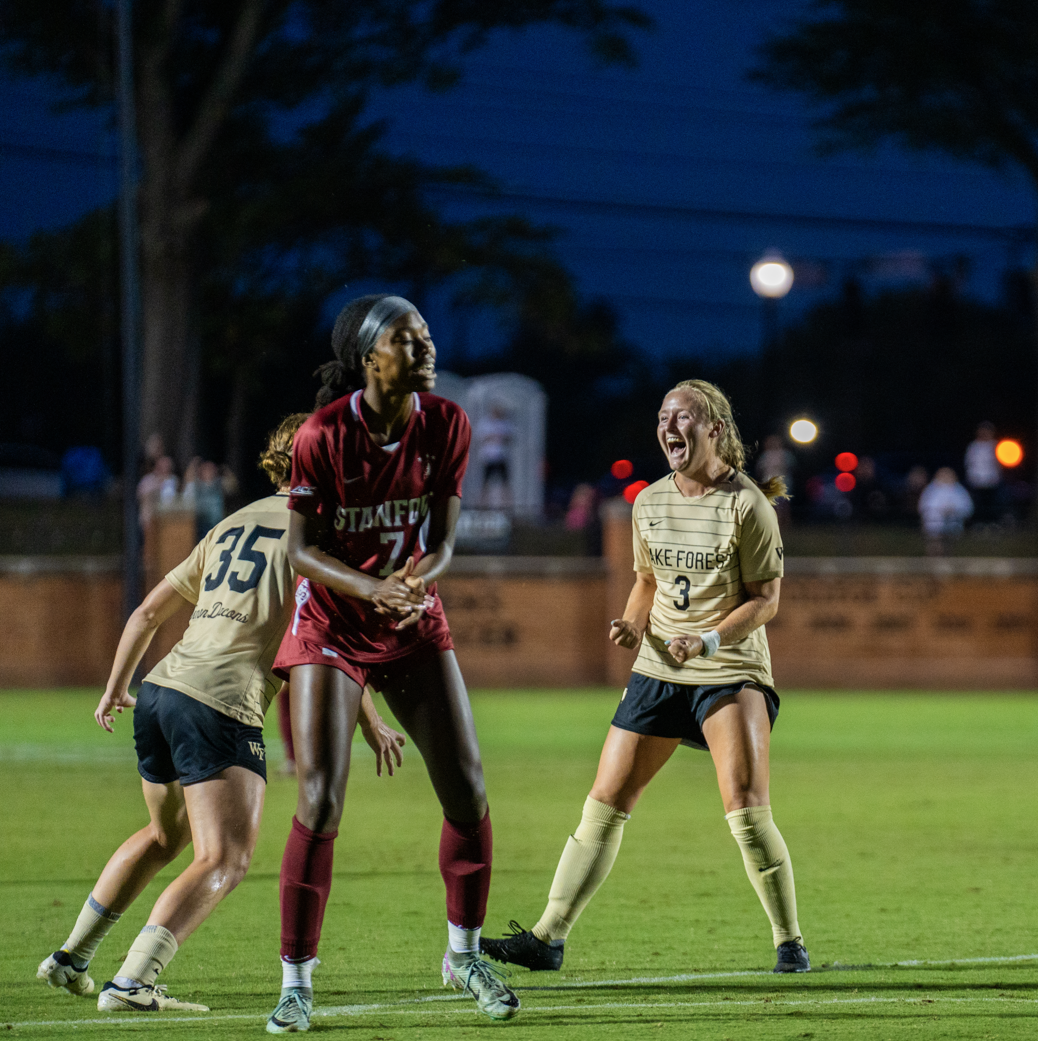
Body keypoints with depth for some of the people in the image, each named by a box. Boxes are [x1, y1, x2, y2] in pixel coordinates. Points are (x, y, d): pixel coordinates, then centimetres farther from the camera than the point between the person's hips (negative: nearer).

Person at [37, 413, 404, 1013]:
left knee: (166, 836, 29)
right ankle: (131, 985, -27)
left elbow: (148, 613, 24)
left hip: (159, 692, 9)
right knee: (225, 860, -11)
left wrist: (115, 689, 36)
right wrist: (371, 725, 0)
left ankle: (71, 958, 33)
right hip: (222, 705, -9)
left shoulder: (231, 526, 21)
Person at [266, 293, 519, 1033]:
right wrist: (369, 588, -30)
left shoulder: (446, 425, -7)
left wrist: (416, 581, -27)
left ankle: (464, 955, 22)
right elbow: (299, 548, -14)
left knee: (468, 792, 2)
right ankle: (297, 983, -3)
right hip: (331, 629, -4)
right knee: (320, 803, -12)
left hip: (417, 625, 4)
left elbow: (443, 540, -4)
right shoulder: (325, 436, -18)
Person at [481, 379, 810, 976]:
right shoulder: (649, 503, 7)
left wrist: (709, 640, -22)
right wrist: (634, 625, -1)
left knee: (747, 810, -16)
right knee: (605, 803, 2)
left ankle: (790, 942, -1)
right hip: (658, 672, 5)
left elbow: (766, 598, -9)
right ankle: (549, 937, 6)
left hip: (732, 672, -5)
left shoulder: (748, 506, -10)